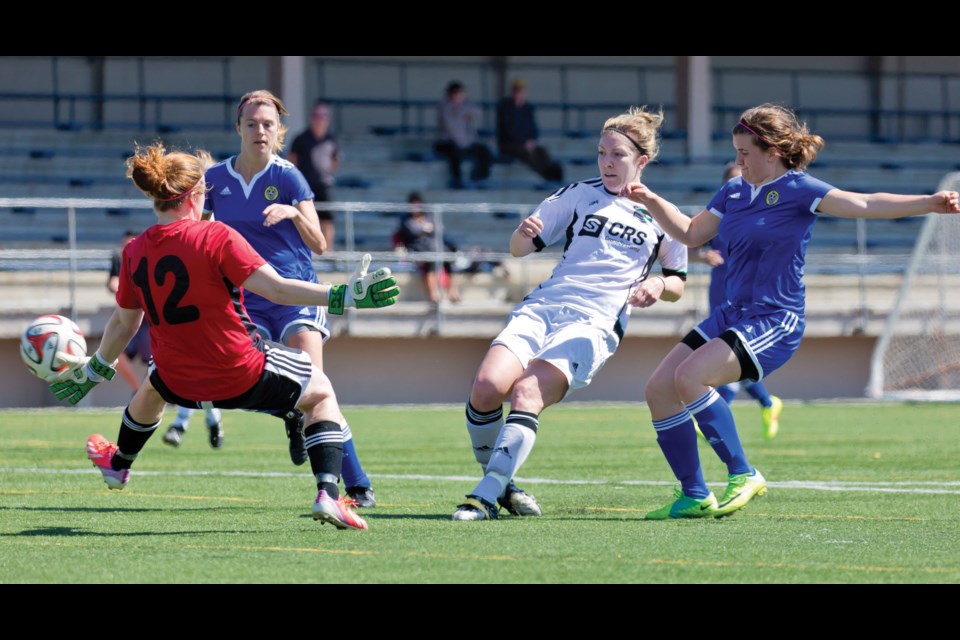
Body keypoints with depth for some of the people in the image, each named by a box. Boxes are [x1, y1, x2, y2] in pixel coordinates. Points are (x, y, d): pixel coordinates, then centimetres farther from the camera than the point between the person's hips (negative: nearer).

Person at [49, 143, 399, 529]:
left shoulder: (135, 253, -3)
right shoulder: (215, 237, -17)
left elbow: (123, 323, 9)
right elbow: (275, 288, -25)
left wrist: (95, 371, 25)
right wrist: (342, 296, -24)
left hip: (181, 384, 4)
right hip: (243, 376, -4)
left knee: (152, 388, 40)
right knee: (321, 393, 20)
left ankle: (119, 465, 64)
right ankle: (327, 494, 3)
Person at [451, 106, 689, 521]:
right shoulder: (580, 195, 16)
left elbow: (677, 285, 20)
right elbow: (519, 249, 16)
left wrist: (658, 285, -4)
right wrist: (524, 234, -9)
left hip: (594, 323, -3)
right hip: (541, 309, 3)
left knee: (527, 393, -28)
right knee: (487, 386, -22)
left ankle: (488, 495, -28)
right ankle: (499, 484, -2)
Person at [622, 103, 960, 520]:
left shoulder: (797, 190, -10)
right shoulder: (734, 192, 12)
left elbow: (864, 204, -20)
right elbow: (691, 233, 26)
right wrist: (651, 201, 13)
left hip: (774, 322, -8)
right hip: (733, 314, 8)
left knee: (690, 376, -27)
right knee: (659, 388, 0)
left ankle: (743, 476, -14)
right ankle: (694, 497, 7)